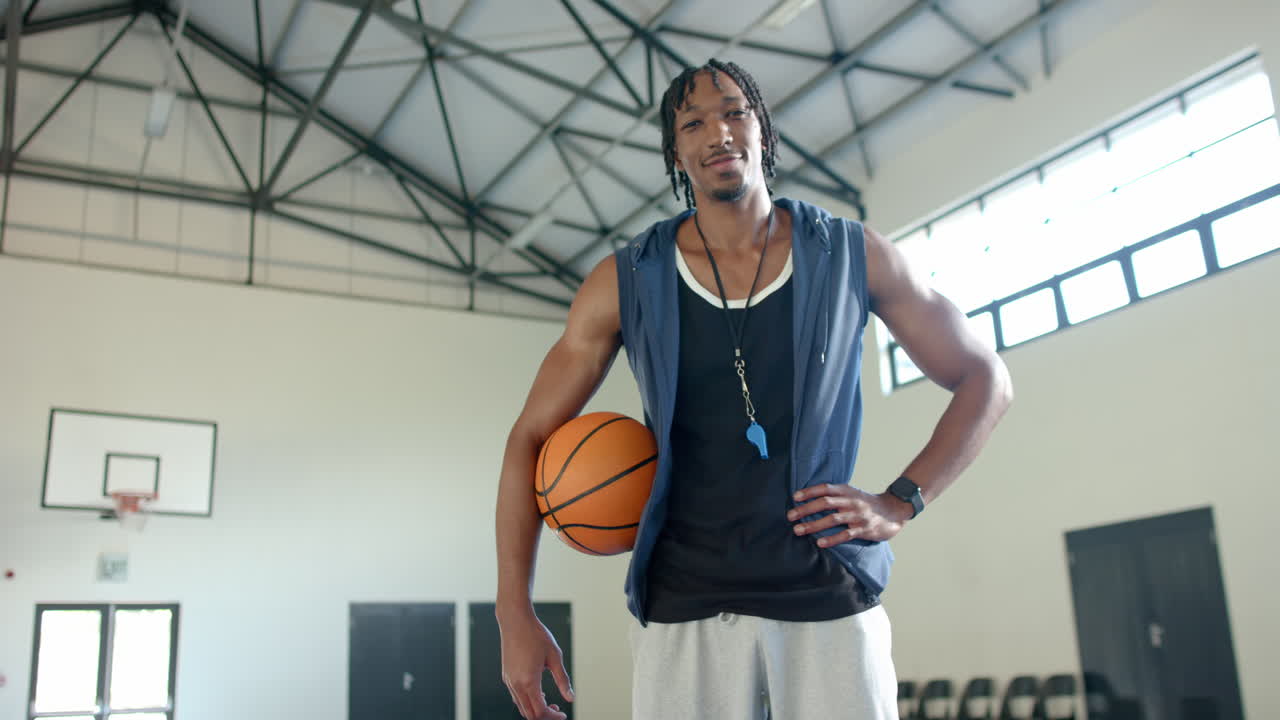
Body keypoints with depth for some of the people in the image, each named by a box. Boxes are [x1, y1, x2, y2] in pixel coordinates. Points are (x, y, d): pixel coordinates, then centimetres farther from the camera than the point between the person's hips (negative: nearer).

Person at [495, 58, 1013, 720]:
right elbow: (531, 437, 2)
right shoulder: (625, 282, 0)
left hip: (828, 599, 0)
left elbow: (985, 380, 9)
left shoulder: (853, 256, 1)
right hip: (682, 608, 0)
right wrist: (515, 615, -6)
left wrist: (900, 502, -4)